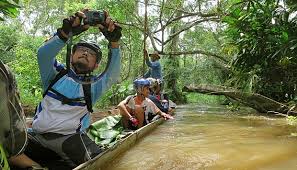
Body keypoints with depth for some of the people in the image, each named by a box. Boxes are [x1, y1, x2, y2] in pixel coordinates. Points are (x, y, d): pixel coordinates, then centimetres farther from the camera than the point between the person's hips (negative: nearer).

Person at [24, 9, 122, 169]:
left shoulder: (93, 87, 10)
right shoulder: (57, 74, 11)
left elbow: (112, 75, -8)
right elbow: (43, 54, -8)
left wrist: (113, 42, -20)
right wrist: (66, 32, -23)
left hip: (70, 138, 1)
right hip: (37, 136, 0)